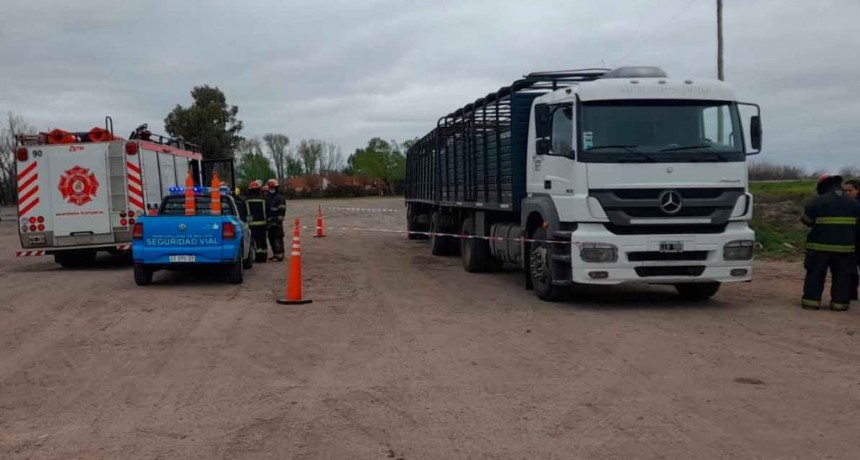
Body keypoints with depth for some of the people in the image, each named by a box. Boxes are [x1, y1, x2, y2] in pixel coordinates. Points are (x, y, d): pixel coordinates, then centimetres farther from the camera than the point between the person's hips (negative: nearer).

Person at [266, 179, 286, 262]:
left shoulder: (280, 197, -4)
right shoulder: (267, 198, 20)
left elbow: (282, 210, -10)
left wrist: (279, 220, -16)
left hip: (277, 222, -8)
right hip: (269, 222, 8)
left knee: (278, 239, -9)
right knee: (271, 239, 10)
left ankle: (280, 255, -9)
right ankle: (275, 254, 18)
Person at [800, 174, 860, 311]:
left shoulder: (818, 201, -9)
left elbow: (806, 220, -4)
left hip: (820, 246, -3)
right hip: (845, 247, 3)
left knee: (815, 274, 4)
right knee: (841, 276, 9)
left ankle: (811, 300, 3)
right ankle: (839, 302, 9)